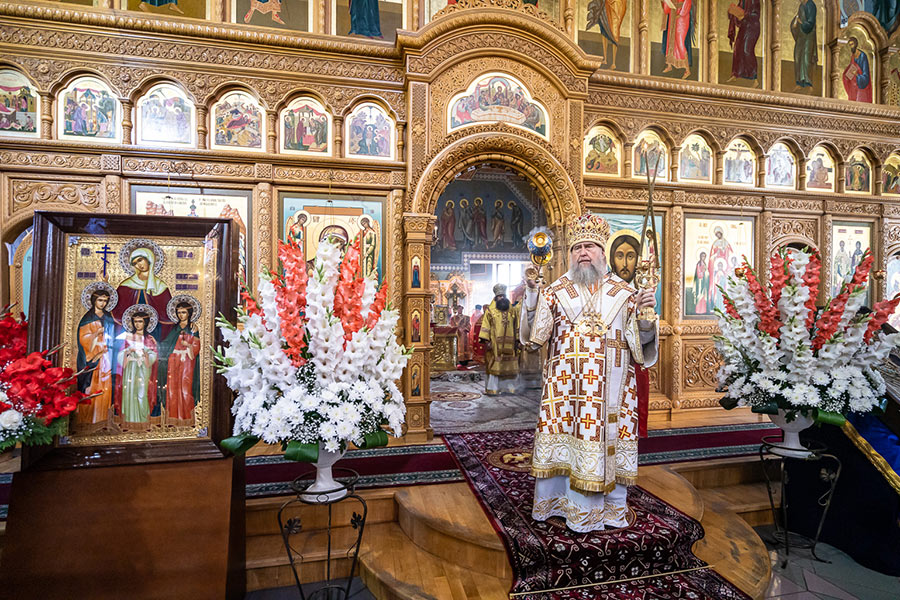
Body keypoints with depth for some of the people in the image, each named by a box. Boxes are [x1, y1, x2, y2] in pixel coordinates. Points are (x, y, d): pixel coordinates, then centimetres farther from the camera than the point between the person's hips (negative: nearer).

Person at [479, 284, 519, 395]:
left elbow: (516, 327, 14)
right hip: (495, 344, -4)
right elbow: (485, 326, -3)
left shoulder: (512, 311, 12)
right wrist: (486, 341, -11)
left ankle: (509, 387, 14)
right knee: (494, 365, -4)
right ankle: (491, 389, 0)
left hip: (509, 344, 4)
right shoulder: (490, 310, 2)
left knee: (509, 366, 5)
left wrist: (517, 341, 8)